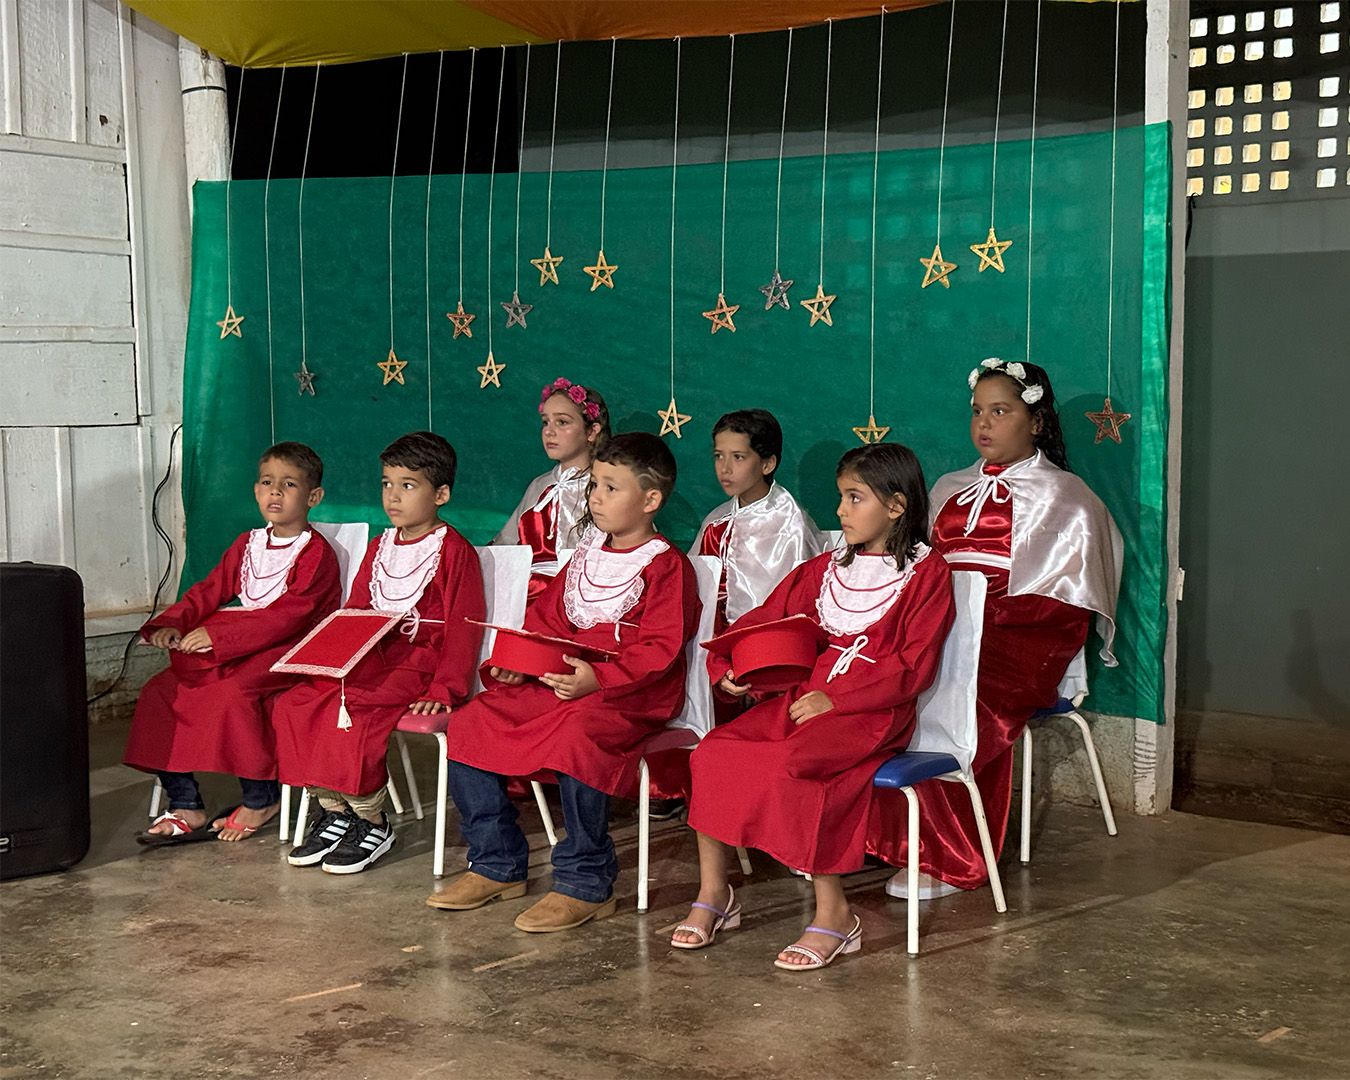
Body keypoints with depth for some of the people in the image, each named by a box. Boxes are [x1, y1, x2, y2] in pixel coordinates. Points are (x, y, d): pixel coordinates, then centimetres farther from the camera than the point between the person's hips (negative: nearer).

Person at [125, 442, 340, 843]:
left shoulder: (316, 553, -9)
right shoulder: (247, 544, 16)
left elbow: (287, 615, -20)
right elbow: (209, 591, 13)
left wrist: (217, 636, -25)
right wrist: (172, 623, -8)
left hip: (286, 652, -8)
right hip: (230, 652, 8)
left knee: (234, 692, -35)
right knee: (159, 691, -7)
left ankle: (260, 799, -15)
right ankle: (185, 805, -2)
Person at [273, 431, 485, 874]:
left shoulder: (454, 551, -5)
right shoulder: (380, 546, 18)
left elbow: (463, 627, -11)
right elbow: (354, 613, 19)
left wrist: (444, 688, -19)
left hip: (420, 662, -8)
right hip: (372, 658, 8)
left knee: (352, 709, -30)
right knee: (293, 704, -11)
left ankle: (372, 823, -12)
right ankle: (334, 811, -2)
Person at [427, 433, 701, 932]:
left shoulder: (666, 566, -5)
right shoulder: (586, 555, 20)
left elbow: (660, 650, -14)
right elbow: (547, 616, 21)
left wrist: (599, 679, -27)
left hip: (630, 695, -8)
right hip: (558, 680, 8)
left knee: (575, 736, -38)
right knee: (469, 724, -6)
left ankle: (585, 884, -23)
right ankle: (497, 864, 4)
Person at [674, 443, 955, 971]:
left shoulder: (926, 574, 1)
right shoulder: (822, 570, 21)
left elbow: (913, 667, -8)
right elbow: (764, 622, 18)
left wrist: (835, 699, -15)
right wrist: (727, 666, -2)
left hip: (871, 713, -6)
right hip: (797, 698, 6)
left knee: (788, 767, -33)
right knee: (713, 752, -16)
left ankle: (833, 913, -21)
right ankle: (713, 894, -5)